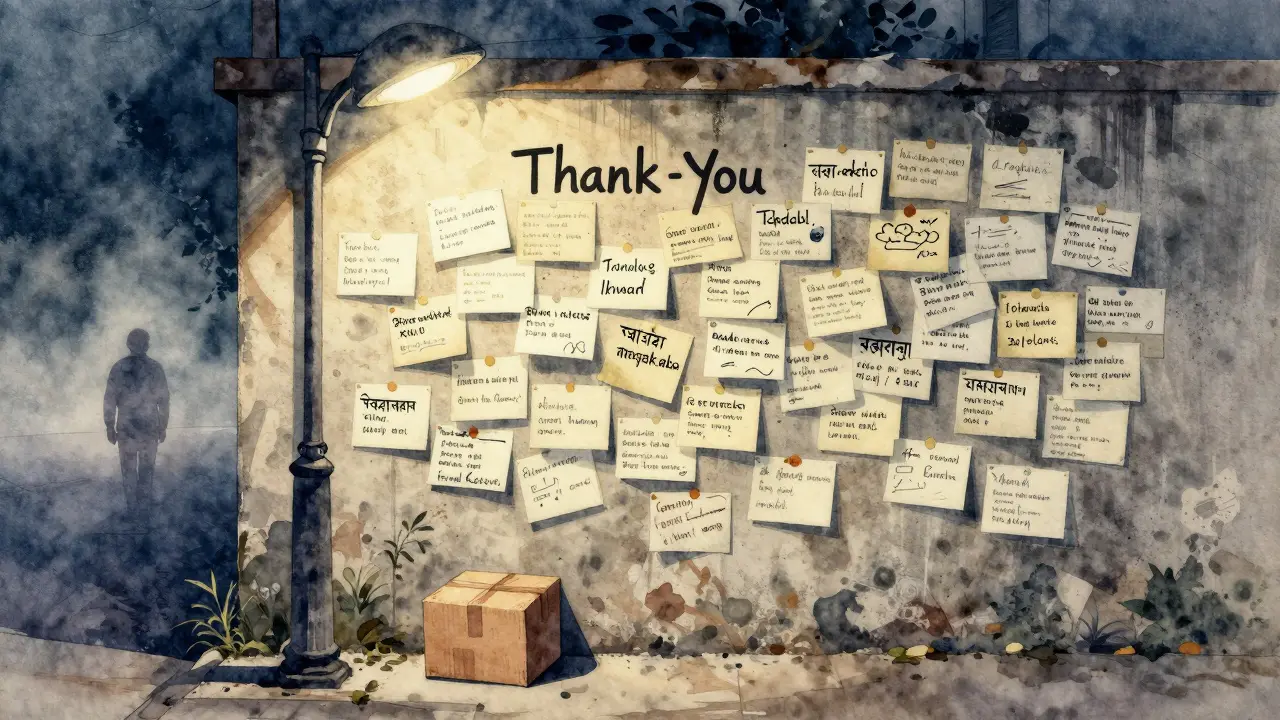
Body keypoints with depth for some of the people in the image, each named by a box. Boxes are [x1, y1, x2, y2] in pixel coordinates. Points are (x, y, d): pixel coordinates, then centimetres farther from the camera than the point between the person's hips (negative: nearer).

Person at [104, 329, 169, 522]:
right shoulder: (156, 368, -8)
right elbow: (163, 400, -4)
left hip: (126, 427, 0)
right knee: (146, 470, 13)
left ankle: (133, 509, 19)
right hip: (150, 427, 0)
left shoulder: (118, 368, -8)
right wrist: (163, 427, 7)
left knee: (129, 470, 14)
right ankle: (143, 510, 17)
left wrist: (110, 427, 4)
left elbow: (109, 399, -6)